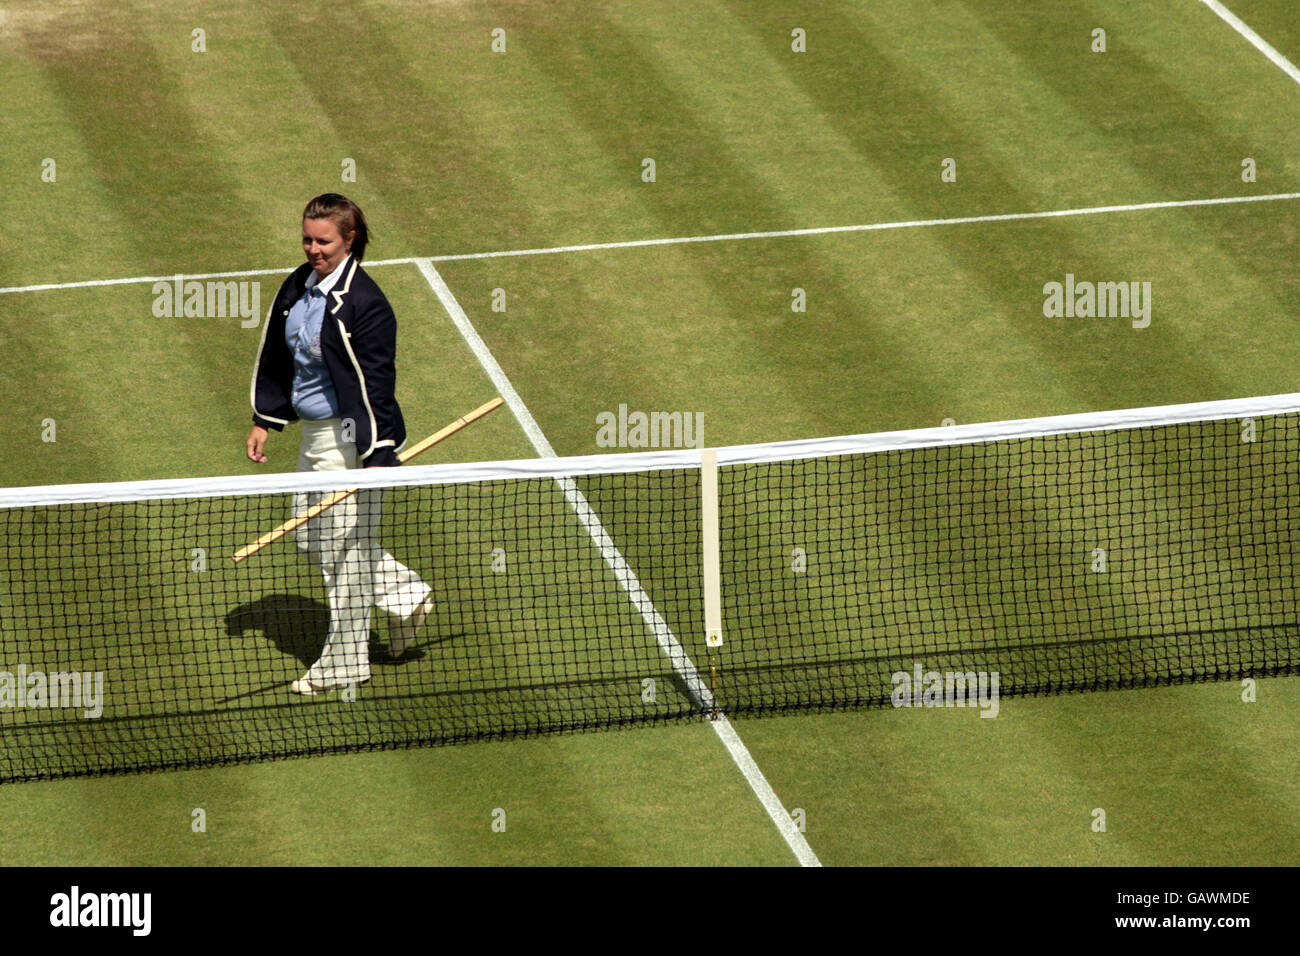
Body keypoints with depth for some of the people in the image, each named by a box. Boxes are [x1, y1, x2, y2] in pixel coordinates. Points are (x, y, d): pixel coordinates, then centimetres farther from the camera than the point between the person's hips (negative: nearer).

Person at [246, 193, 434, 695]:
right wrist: (264, 420, 17)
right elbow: (275, 357, 18)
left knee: (344, 547, 0)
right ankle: (405, 595, 31)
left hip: (350, 436, -9)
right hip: (314, 433, 9)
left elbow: (376, 381, -20)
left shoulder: (362, 303, -19)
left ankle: (343, 663, 13)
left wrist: (378, 456, -22)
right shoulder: (298, 287, 5)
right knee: (310, 538, 17)